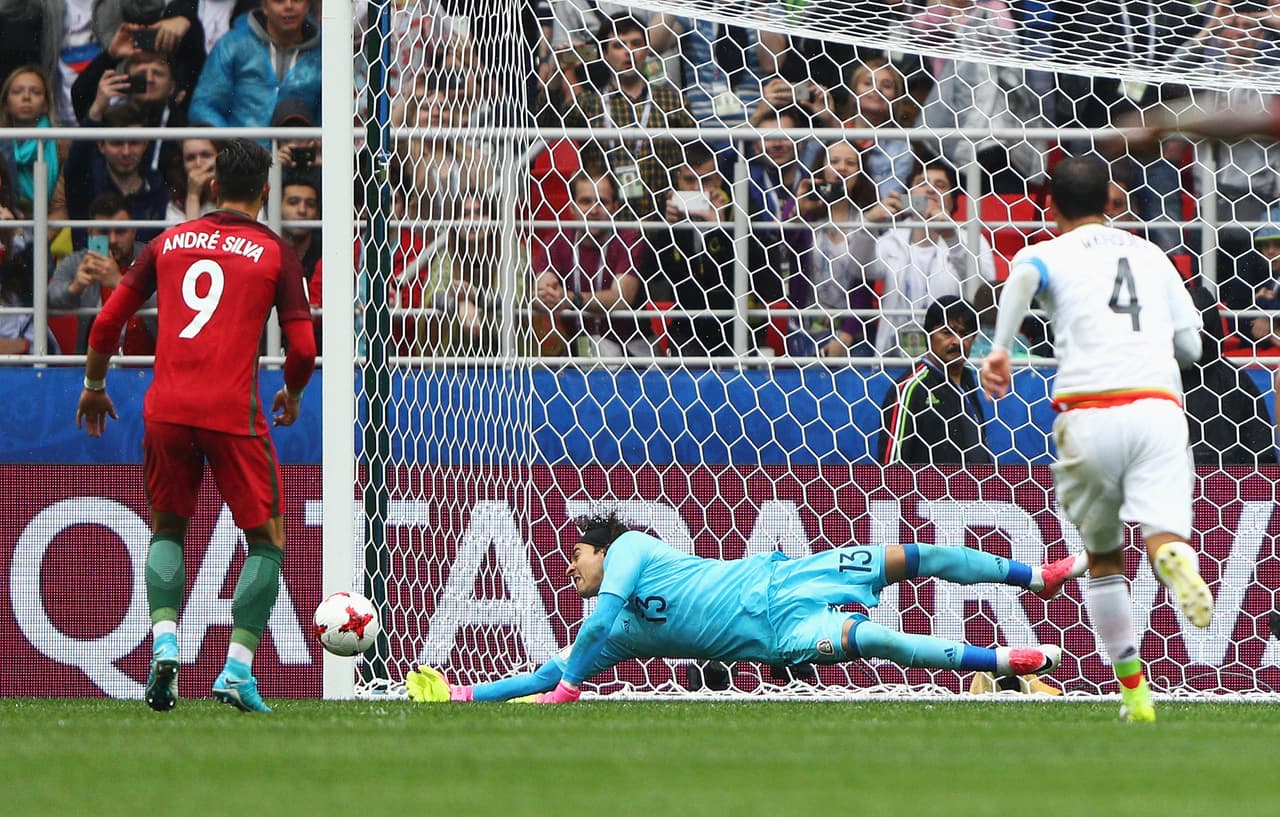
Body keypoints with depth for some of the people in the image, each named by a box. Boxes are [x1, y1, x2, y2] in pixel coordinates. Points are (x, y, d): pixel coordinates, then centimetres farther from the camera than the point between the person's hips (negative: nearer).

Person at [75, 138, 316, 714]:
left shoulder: (170, 241, 12)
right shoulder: (274, 254, 4)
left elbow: (107, 323, 14)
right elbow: (302, 348, -1)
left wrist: (93, 386, 29)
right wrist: (292, 396, 20)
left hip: (166, 409, 3)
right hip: (234, 413, -3)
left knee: (167, 529, 21)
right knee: (267, 541, 10)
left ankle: (164, 642, -3)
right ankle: (237, 667, -3)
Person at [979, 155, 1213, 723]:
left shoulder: (1048, 253, 14)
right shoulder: (1151, 255, 23)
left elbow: (1023, 277, -13)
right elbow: (1190, 346, 21)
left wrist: (999, 350, -21)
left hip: (1088, 411, -1)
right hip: (1158, 405, 1)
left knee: (1103, 557, 17)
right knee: (1163, 534, -14)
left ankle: (1134, 692, 17)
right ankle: (1176, 561, -51)